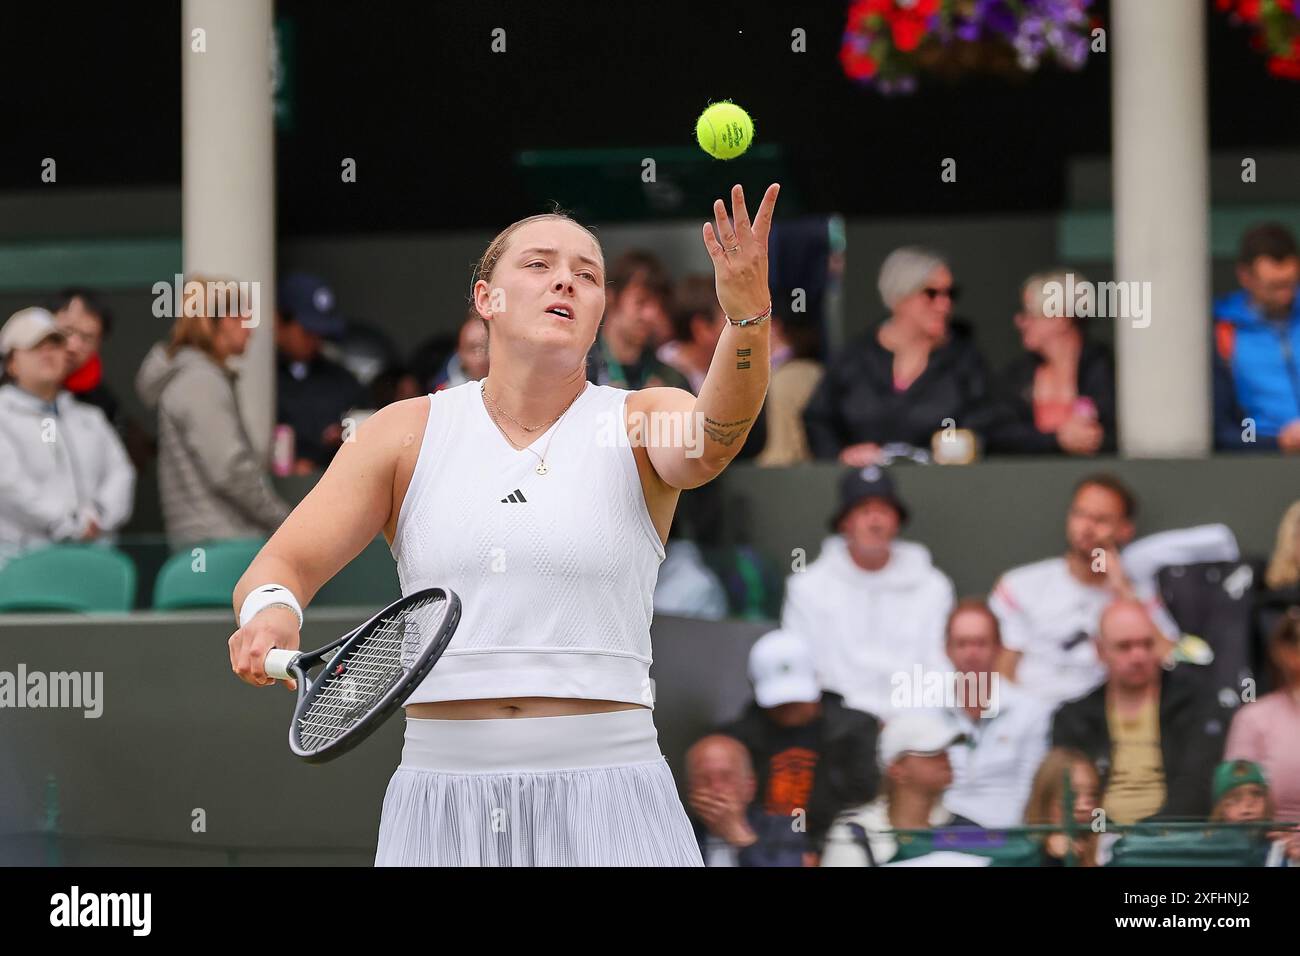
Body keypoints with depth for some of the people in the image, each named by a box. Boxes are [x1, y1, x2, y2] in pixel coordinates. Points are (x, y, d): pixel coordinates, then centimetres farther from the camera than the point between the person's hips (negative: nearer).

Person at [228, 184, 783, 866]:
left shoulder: (642, 423, 3)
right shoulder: (407, 433, 7)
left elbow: (710, 444, -20)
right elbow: (281, 566, 2)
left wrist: (747, 315, -39)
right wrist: (271, 610, -22)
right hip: (441, 803, 1)